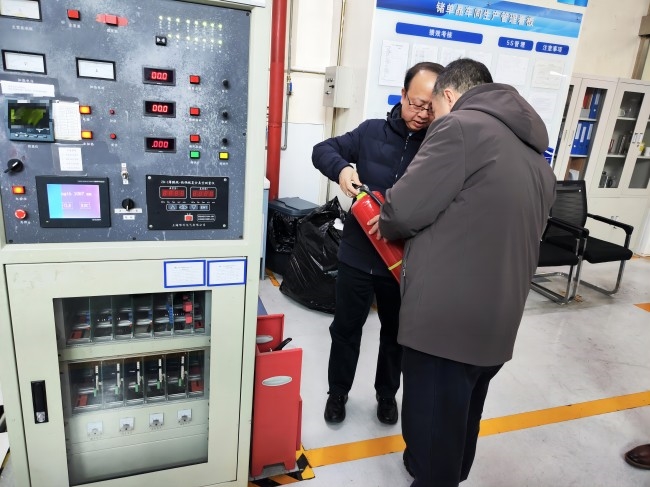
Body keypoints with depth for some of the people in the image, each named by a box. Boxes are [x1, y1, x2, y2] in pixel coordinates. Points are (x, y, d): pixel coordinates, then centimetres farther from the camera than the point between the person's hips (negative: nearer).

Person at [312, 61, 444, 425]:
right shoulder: (372, 132, -3)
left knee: (397, 334, 19)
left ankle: (387, 393, 44)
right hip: (358, 256, 1)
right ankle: (338, 392, 39)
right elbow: (323, 150, 4)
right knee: (346, 328, 15)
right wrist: (341, 168, -19)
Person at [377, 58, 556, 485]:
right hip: (499, 318, 9)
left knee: (432, 424, 9)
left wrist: (386, 227, 7)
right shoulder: (536, 156, 15)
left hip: (446, 315, -9)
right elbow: (518, 234, 18)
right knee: (462, 419, 27)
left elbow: (405, 208, -16)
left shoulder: (460, 126, -11)